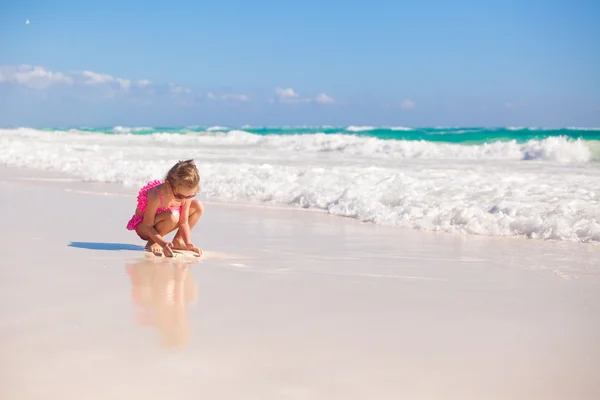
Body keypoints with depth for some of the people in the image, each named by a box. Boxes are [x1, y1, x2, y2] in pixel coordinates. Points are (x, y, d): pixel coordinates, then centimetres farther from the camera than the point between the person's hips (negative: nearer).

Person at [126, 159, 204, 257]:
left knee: (198, 206, -5)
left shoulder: (186, 194, -20)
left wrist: (188, 243, -25)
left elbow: (183, 222, -13)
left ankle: (178, 241, 2)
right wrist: (163, 243, -43)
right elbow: (147, 227, -31)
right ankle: (152, 242, -13)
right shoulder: (156, 196, -37)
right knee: (173, 216, -38)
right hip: (143, 227, -7)